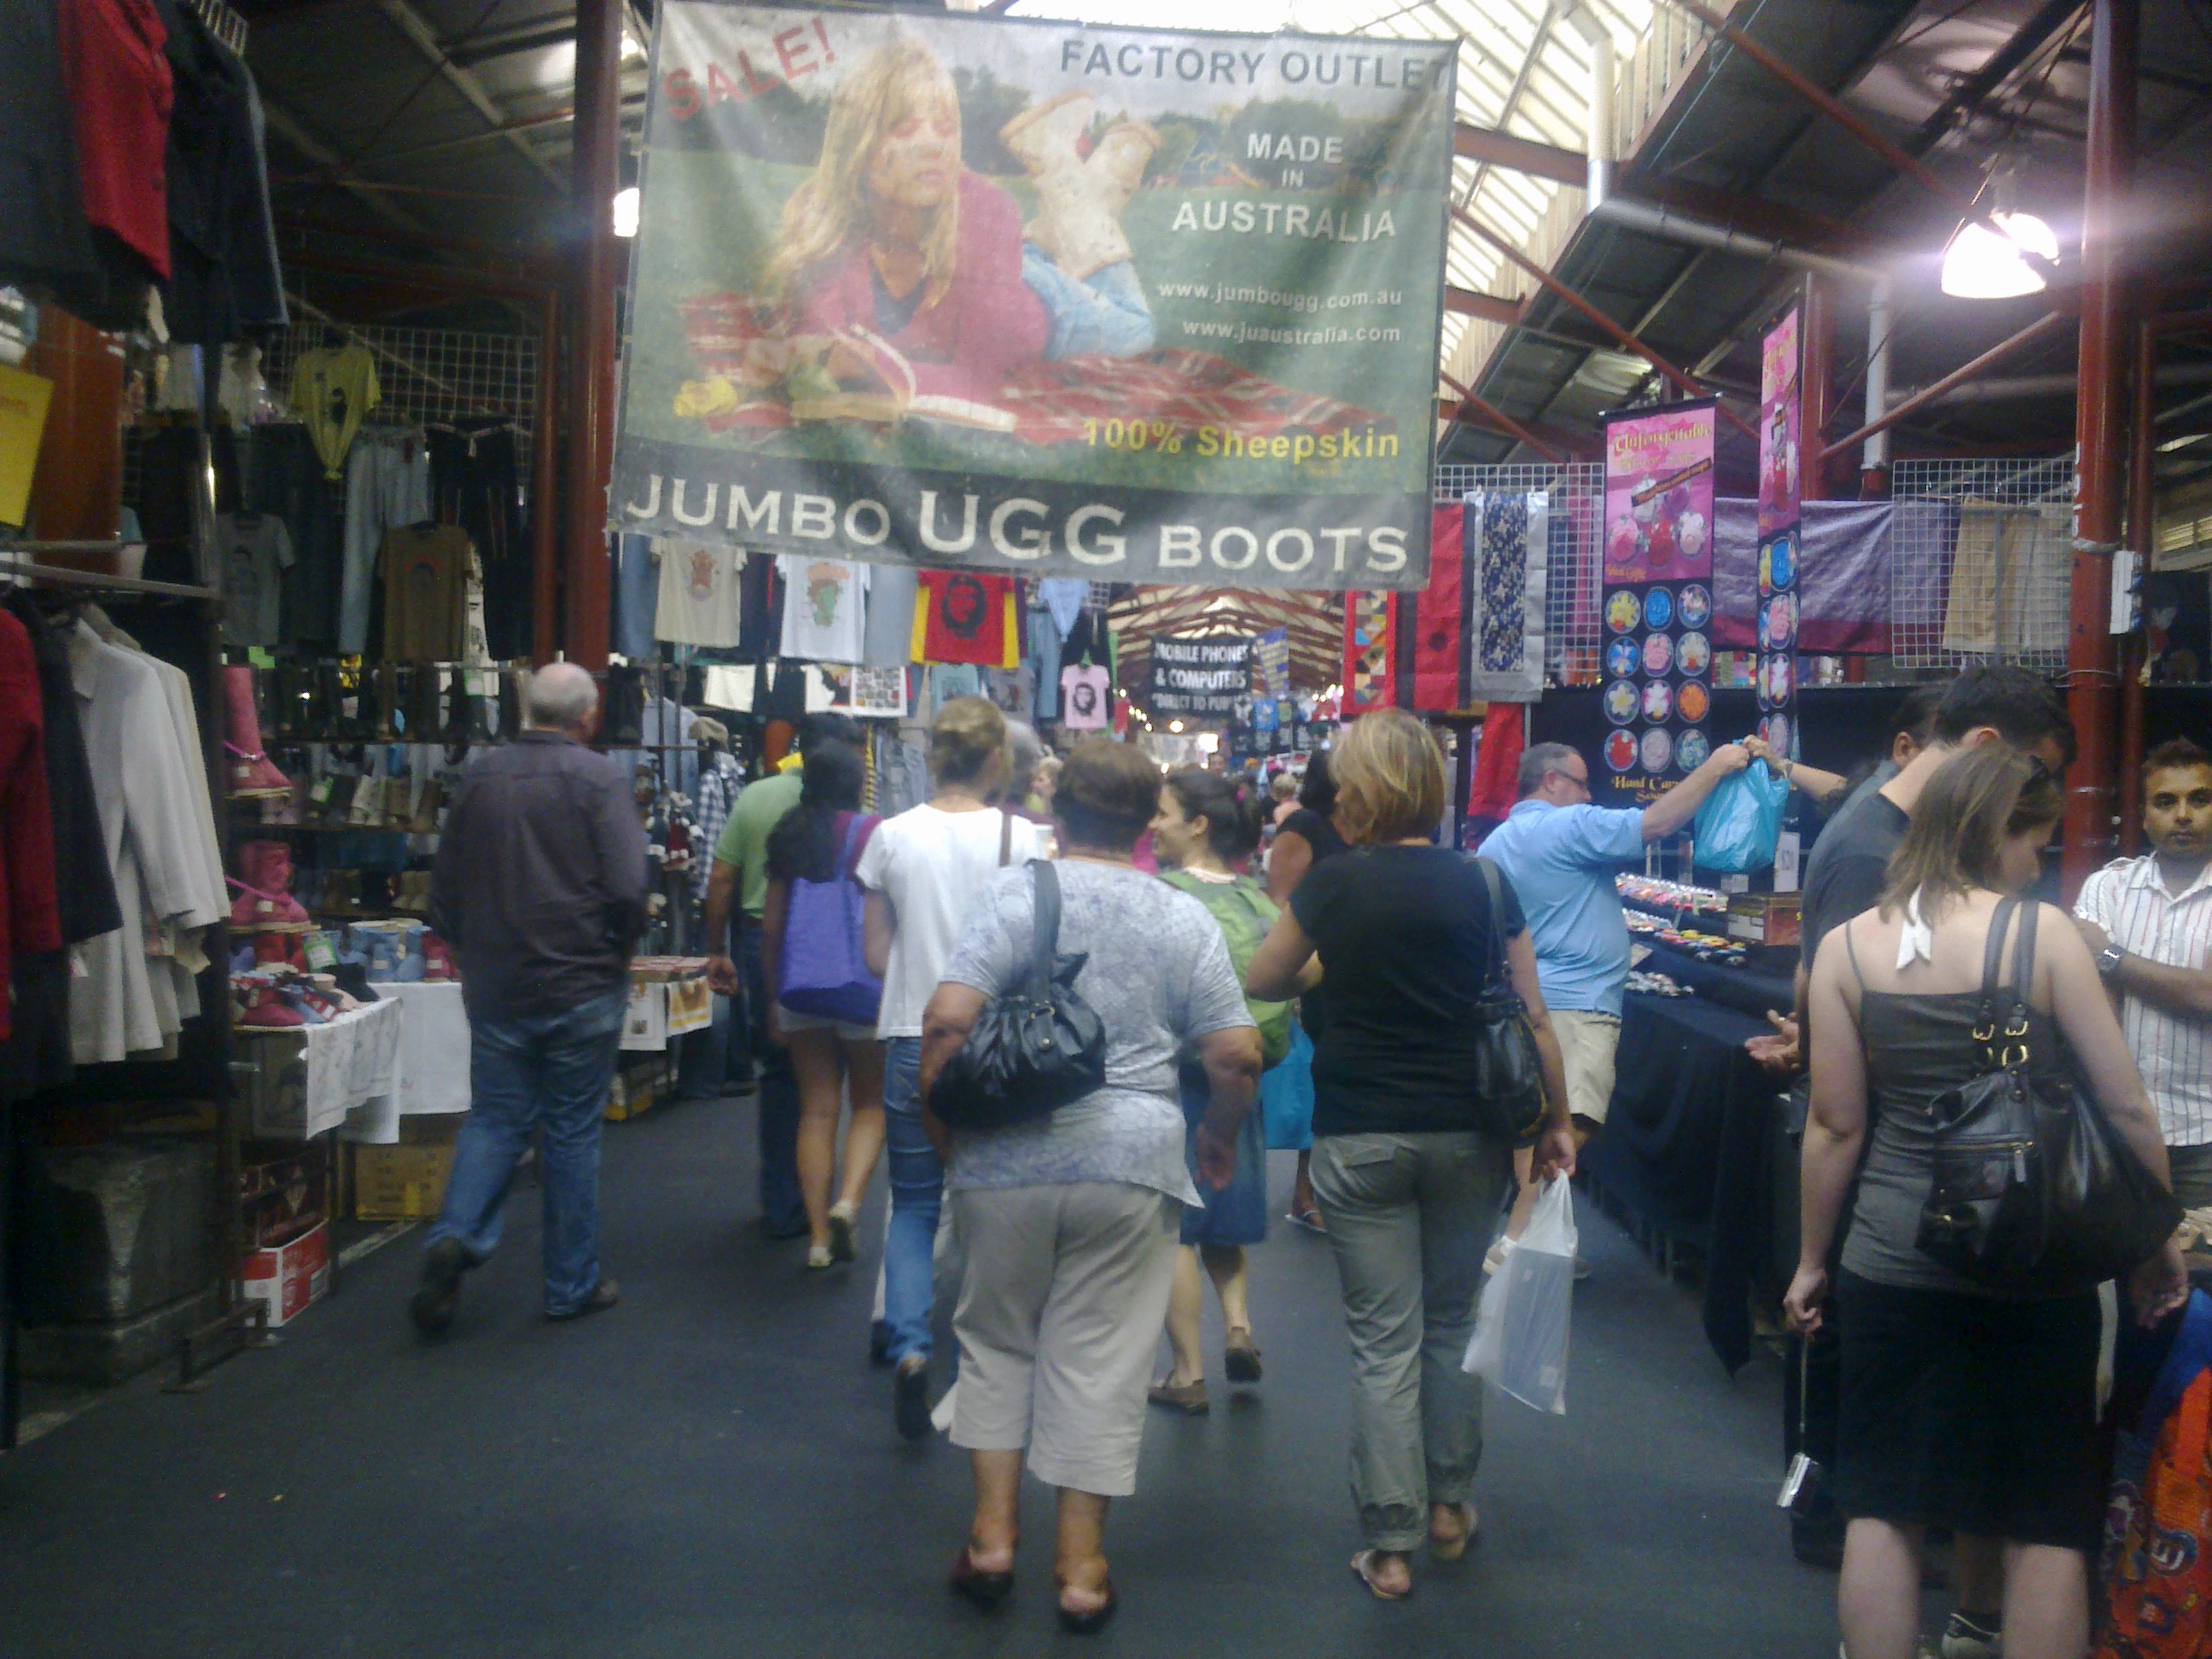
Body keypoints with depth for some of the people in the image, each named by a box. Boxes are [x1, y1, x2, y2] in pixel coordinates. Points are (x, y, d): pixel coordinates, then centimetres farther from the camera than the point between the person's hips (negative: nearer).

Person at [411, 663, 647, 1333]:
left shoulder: (479, 775, 4)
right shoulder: (599, 779, -10)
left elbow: (444, 889, 10)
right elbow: (627, 887, -18)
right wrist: (616, 950, 0)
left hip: (495, 986, 4)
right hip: (581, 987, -3)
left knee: (494, 1120, 15)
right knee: (573, 1131, 6)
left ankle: (456, 1236, -7)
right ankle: (572, 1284, 15)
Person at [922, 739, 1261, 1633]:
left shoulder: (1012, 893, -5)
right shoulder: (1184, 918, 3)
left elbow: (948, 1018, -15)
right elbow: (1236, 1054, 1)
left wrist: (935, 1118, 0)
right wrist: (1221, 1137, 18)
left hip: (1007, 1161, -1)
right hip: (1131, 1164, 1)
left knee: (996, 1341, 17)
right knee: (1098, 1358, 9)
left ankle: (993, 1533, 20)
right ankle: (1081, 1567, 16)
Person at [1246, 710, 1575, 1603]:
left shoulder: (1333, 883, -8)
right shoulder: (1483, 884, -2)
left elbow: (1260, 984, 5)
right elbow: (1533, 1016, 0)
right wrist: (1555, 1121, 11)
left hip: (1360, 1140, -3)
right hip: (1468, 1134, 3)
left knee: (1384, 1340, 5)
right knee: (1453, 1321, 20)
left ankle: (1390, 1546, 11)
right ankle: (1449, 1506, 32)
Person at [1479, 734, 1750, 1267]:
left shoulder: (1495, 844, 15)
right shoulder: (1569, 825, -12)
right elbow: (1656, 823, -18)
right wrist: (1715, 767, -11)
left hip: (1526, 998, 10)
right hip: (1576, 1002, -10)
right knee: (1570, 1128, -14)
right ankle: (1516, 1246, -19)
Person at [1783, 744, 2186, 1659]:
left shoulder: (1844, 946, -2)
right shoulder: (2041, 931, -9)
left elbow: (1836, 1126, 0)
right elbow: (2126, 1108, -6)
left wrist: (1811, 1260, 11)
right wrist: (2159, 1242, 9)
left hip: (1893, 1265, 2)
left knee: (1879, 1511, 13)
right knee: (2047, 1527, 12)